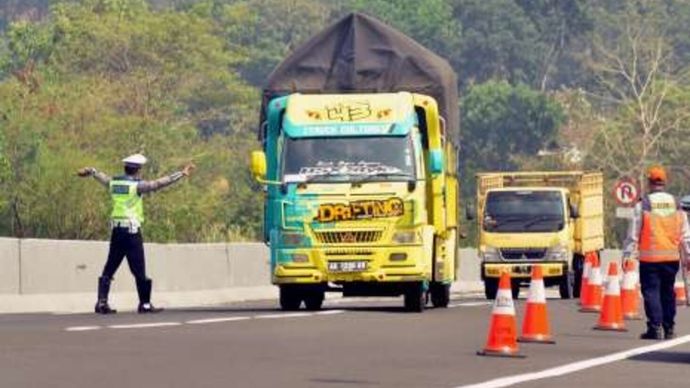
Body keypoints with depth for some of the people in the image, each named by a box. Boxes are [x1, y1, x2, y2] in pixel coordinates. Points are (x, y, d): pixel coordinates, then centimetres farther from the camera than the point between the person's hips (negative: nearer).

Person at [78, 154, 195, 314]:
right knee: (139, 269, -1)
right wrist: (181, 174, -13)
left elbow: (100, 175, 30)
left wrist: (89, 171, 51)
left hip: (116, 230, 6)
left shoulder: (113, 183, 9)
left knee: (109, 268, 9)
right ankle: (145, 304, 1)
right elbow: (158, 184, -15)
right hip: (132, 231, -6)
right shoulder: (137, 185, -8)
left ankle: (101, 302, 4)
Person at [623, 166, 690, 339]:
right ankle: (669, 328, 16)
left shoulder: (643, 205, -6)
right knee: (668, 292, 13)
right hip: (671, 257, 4)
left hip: (649, 257, -4)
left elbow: (633, 234, -5)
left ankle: (655, 327, -8)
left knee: (651, 291, -1)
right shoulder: (676, 205, 7)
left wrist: (627, 255, 0)